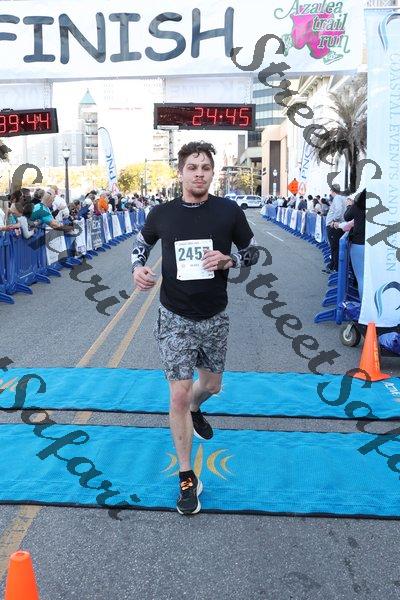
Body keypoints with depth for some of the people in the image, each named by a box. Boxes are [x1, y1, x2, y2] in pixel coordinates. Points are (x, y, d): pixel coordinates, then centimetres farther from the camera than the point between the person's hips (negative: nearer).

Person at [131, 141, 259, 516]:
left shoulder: (229, 211, -7)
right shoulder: (162, 214, -5)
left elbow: (252, 253, 4)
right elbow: (141, 242, 14)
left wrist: (228, 260, -17)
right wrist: (138, 267, -7)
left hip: (214, 317, 2)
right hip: (175, 317, -1)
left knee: (211, 384, 21)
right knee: (179, 395, -4)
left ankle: (195, 410, 59)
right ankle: (187, 477, 13)